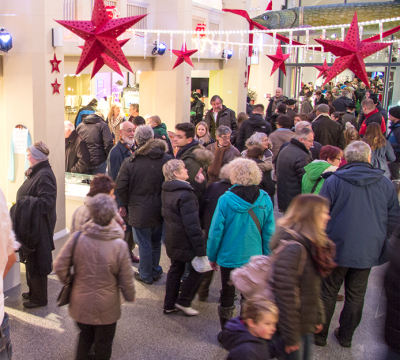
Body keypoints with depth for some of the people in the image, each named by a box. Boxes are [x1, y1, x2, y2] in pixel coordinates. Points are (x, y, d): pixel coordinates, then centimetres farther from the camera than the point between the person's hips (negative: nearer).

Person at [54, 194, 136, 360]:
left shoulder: (77, 238, -18)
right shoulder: (120, 245, -21)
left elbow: (59, 266, -11)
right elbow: (126, 278, -12)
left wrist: (67, 281, 11)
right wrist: (130, 296, 8)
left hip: (80, 304, 2)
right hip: (106, 308, -2)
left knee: (85, 337, 26)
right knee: (103, 345, 19)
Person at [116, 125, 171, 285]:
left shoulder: (129, 162, -14)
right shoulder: (167, 159, -9)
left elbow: (121, 188, -11)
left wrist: (126, 205, 5)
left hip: (140, 212, -3)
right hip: (160, 211, 3)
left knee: (144, 245, 10)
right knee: (156, 243, 21)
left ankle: (146, 276, 25)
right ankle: (155, 272, 37)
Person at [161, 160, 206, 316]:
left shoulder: (166, 190, 3)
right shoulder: (185, 194, -25)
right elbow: (192, 224, -25)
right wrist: (200, 248, -21)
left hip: (172, 240, 9)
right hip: (185, 242, -9)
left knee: (176, 269, 19)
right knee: (197, 269, 9)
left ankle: (169, 305, 28)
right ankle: (183, 302, 15)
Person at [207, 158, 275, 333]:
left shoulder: (225, 200, -16)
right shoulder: (265, 200, -9)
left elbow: (216, 231, -10)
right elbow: (269, 232, -4)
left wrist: (212, 256, 3)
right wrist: (267, 256, 7)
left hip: (229, 257, -2)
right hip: (254, 257, 2)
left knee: (227, 295, 16)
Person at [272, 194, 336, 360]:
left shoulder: (311, 245, 5)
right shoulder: (292, 247, -26)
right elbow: (286, 294, -26)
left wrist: (318, 317, 16)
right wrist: (290, 336, -21)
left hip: (307, 324, 9)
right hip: (295, 327, -9)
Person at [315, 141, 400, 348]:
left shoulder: (334, 181, -11)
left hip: (337, 248, -2)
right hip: (368, 252, 2)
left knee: (328, 293, 13)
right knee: (356, 296, 16)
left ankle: (320, 334, 24)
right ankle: (345, 336, 29)